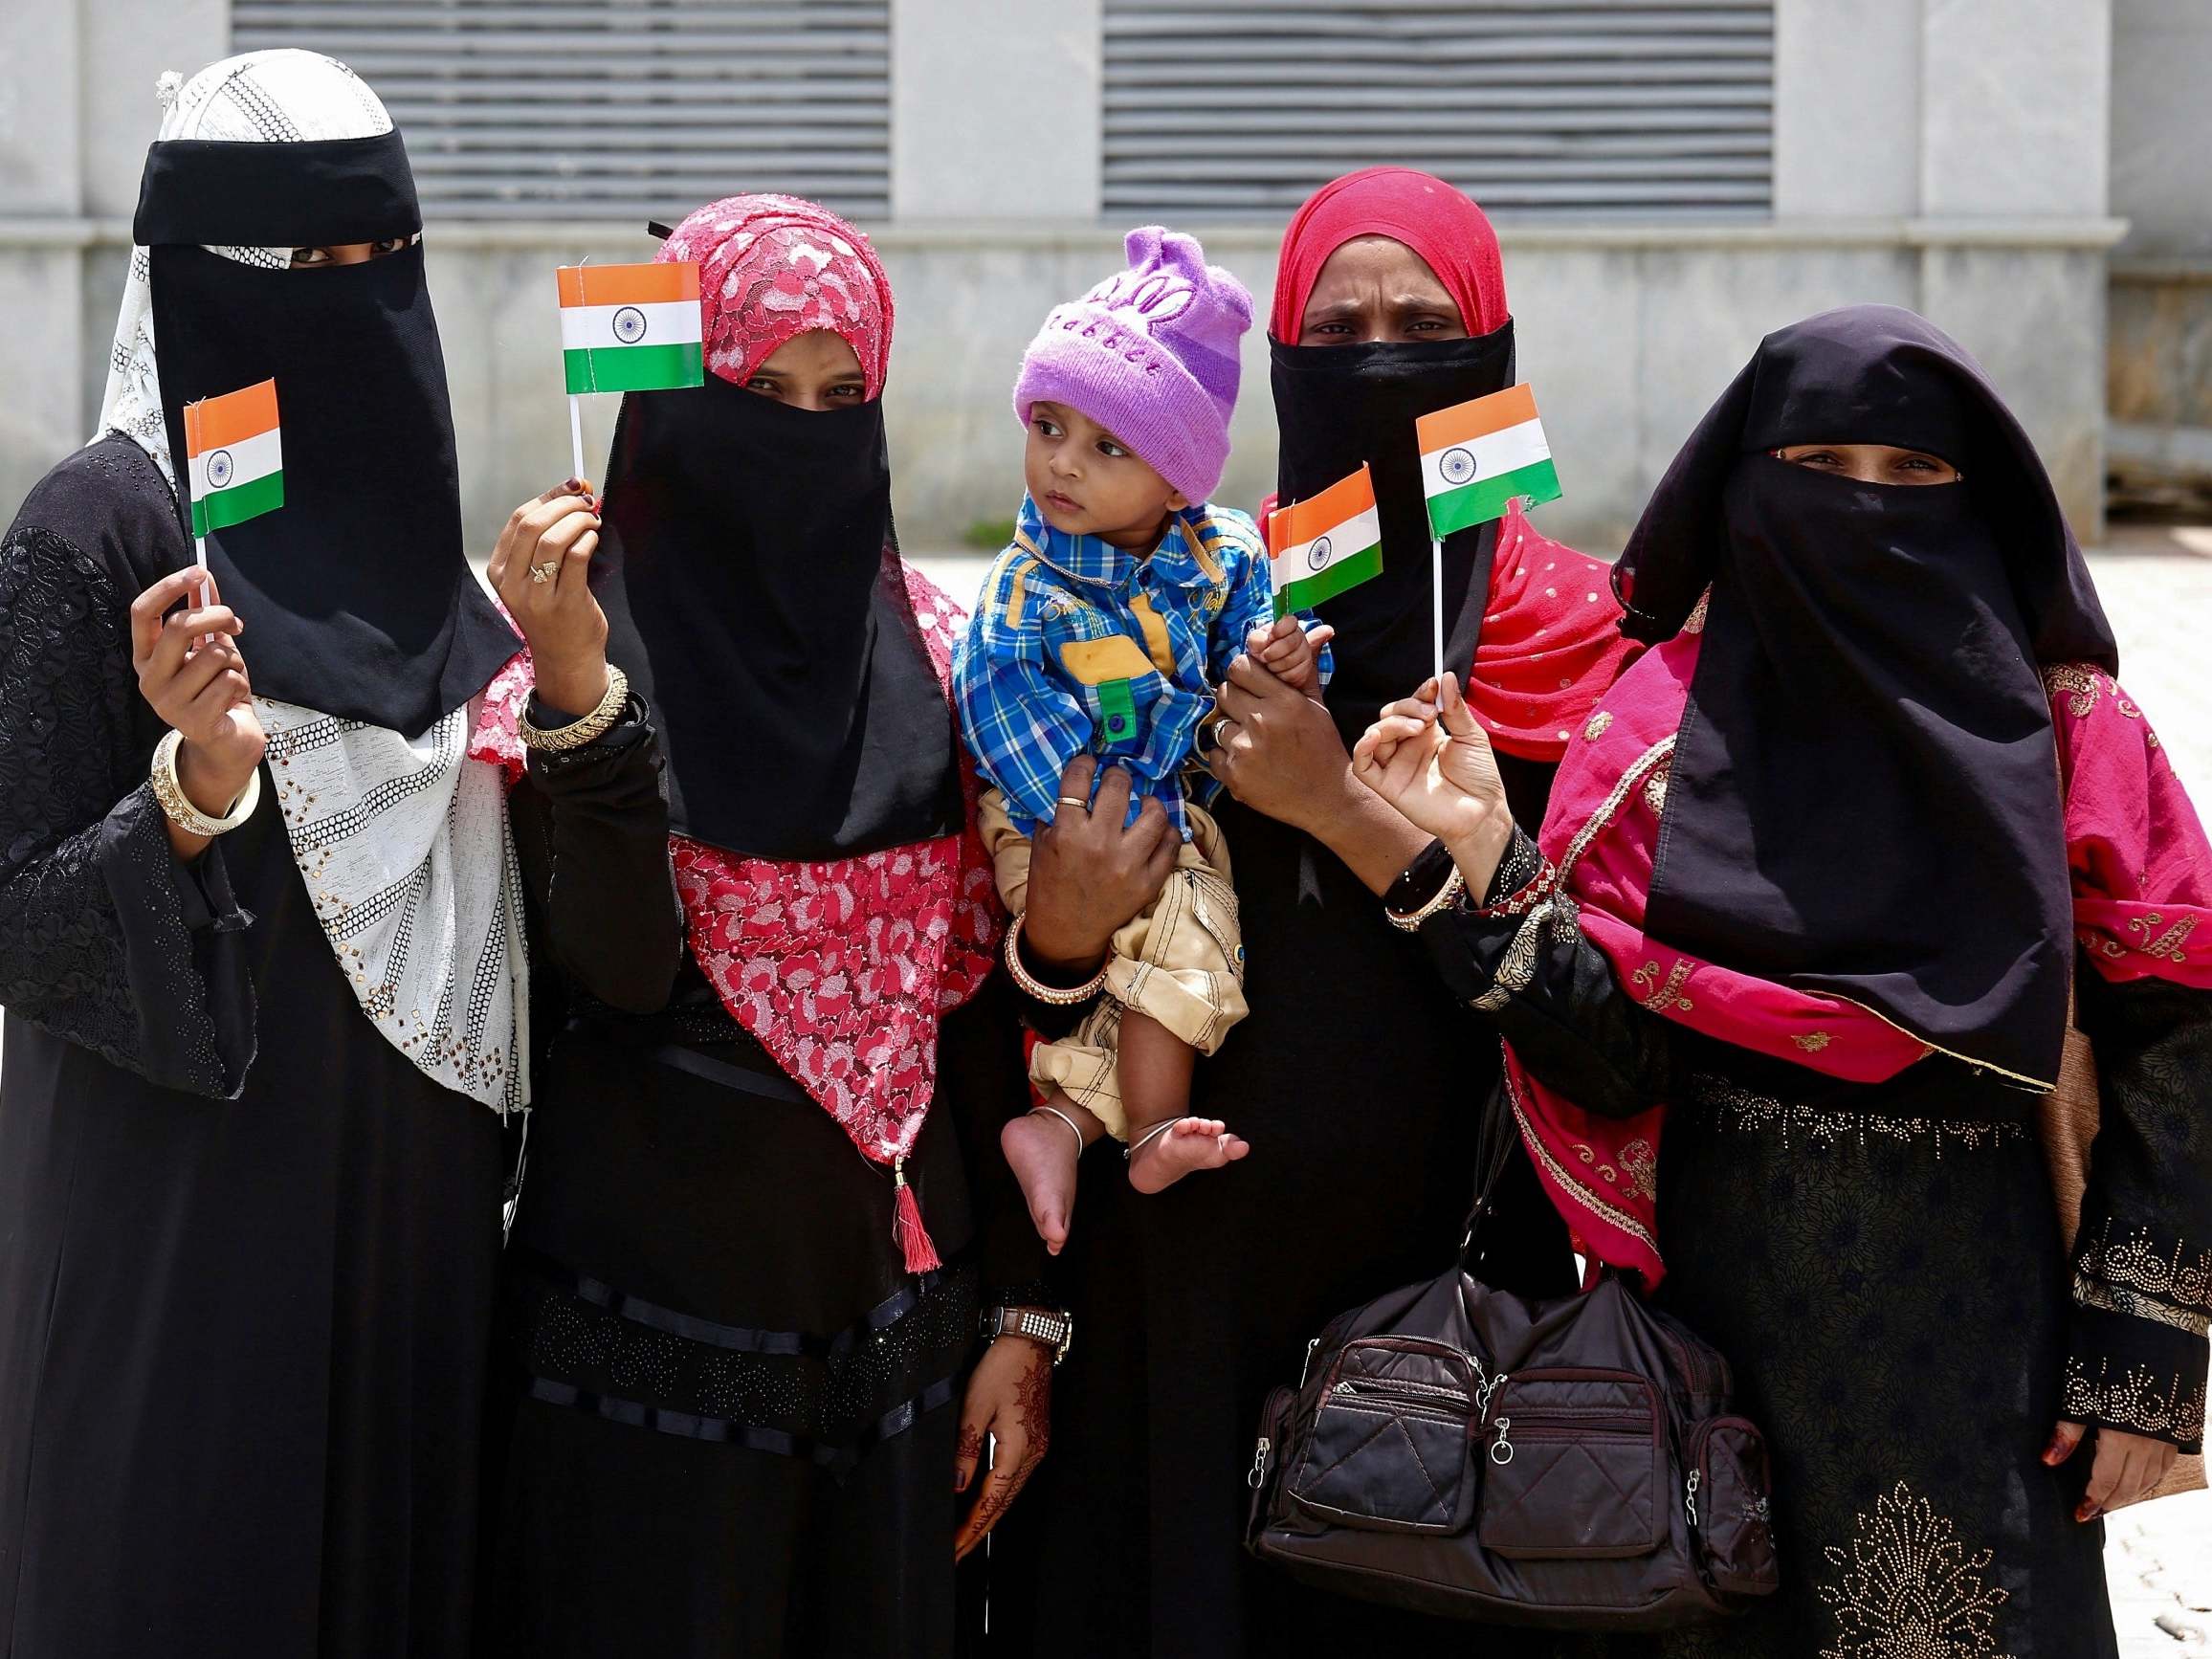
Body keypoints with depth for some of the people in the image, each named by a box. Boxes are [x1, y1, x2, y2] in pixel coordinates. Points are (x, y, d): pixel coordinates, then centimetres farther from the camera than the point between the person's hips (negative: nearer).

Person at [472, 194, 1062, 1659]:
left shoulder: (934, 656, 4)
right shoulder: (585, 636, -5)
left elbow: (982, 1000, 5)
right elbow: (618, 966, -19)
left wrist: (1024, 1314, 3)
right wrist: (578, 688, -29)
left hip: (896, 1305, 4)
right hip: (658, 1307, -3)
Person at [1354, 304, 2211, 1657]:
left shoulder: (2063, 724, -2)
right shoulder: (1664, 720, 0)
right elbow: (1613, 1060, -6)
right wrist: (1485, 869, -20)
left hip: (1978, 1328, 0)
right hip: (1716, 1302, 1)